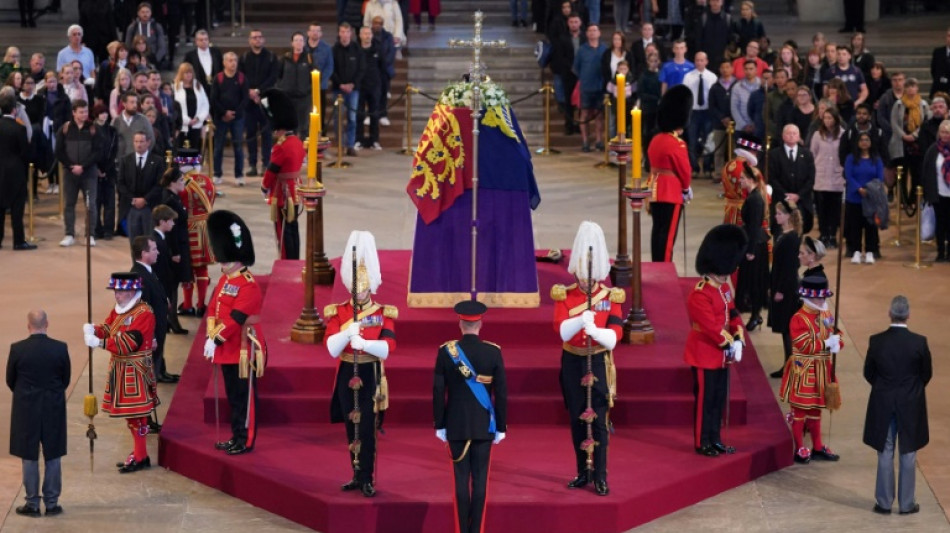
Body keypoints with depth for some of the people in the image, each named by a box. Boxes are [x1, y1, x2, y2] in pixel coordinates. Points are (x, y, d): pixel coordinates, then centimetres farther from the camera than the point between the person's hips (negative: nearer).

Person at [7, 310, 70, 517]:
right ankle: (52, 503, 14)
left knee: (29, 458, 8)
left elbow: (10, 381, 0)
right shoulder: (60, 348, -9)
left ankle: (32, 504, 12)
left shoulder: (17, 349, -11)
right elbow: (66, 379, 1)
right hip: (54, 410, 1)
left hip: (26, 410, -1)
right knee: (53, 457, 10)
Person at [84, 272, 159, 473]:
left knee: (136, 413, -4)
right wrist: (92, 329, -16)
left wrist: (99, 342, -27)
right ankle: (139, 453, 24)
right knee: (129, 412, 15)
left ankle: (139, 458, 3)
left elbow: (129, 342, -25)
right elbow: (107, 328, 7)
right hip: (120, 369, 9)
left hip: (134, 371, -9)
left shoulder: (143, 313, -19)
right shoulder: (118, 310, 12)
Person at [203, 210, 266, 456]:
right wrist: (210, 337, -3)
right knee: (233, 395, 16)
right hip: (227, 348, 9)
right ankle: (237, 436, 25)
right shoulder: (224, 281, 10)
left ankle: (246, 441, 8)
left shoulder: (249, 286, -18)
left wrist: (216, 340, -20)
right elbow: (213, 309, 9)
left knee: (245, 396, 1)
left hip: (244, 349, -9)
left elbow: (235, 318, -22)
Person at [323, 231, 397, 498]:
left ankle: (367, 479, -1)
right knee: (351, 428, 9)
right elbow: (332, 348, -8)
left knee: (367, 429, -6)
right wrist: (348, 331, -25)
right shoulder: (338, 312, 2)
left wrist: (363, 343, -29)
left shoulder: (384, 313, -2)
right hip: (347, 376, 2)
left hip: (371, 377, -2)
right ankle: (357, 476, 20)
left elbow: (387, 348, -14)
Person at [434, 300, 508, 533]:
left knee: (461, 479, 4)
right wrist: (501, 426, 5)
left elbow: (438, 392, -3)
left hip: (456, 426, 0)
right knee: (480, 479, 4)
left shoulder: (446, 351, -7)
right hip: (484, 426, 0)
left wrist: (439, 425, 6)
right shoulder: (493, 352, -7)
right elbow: (501, 393, -5)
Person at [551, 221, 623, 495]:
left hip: (599, 363, -2)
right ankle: (583, 473, 19)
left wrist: (593, 329, -31)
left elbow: (613, 337, -12)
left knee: (598, 419, -4)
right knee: (577, 420, 8)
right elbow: (562, 330, -16)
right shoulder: (564, 296, -1)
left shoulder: (611, 298, -3)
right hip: (572, 363, 2)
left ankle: (600, 476, 2)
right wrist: (581, 320, -35)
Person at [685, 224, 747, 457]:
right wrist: (730, 344, -18)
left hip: (722, 355, 9)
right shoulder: (699, 295, -21)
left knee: (719, 400, 14)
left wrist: (738, 340, -3)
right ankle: (702, 443, 9)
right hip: (705, 356, -9)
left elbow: (733, 315, 11)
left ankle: (715, 440, 23)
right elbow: (711, 326, -25)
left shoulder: (724, 288, 9)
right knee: (705, 400, 0)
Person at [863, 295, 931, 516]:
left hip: (882, 405, 1)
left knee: (885, 454, 10)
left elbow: (868, 373, -1)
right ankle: (906, 503, 15)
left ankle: (884, 502, 15)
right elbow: (927, 373, -2)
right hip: (911, 406, -1)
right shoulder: (919, 342, -14)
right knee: (908, 454, 9)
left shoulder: (876, 341, -11)